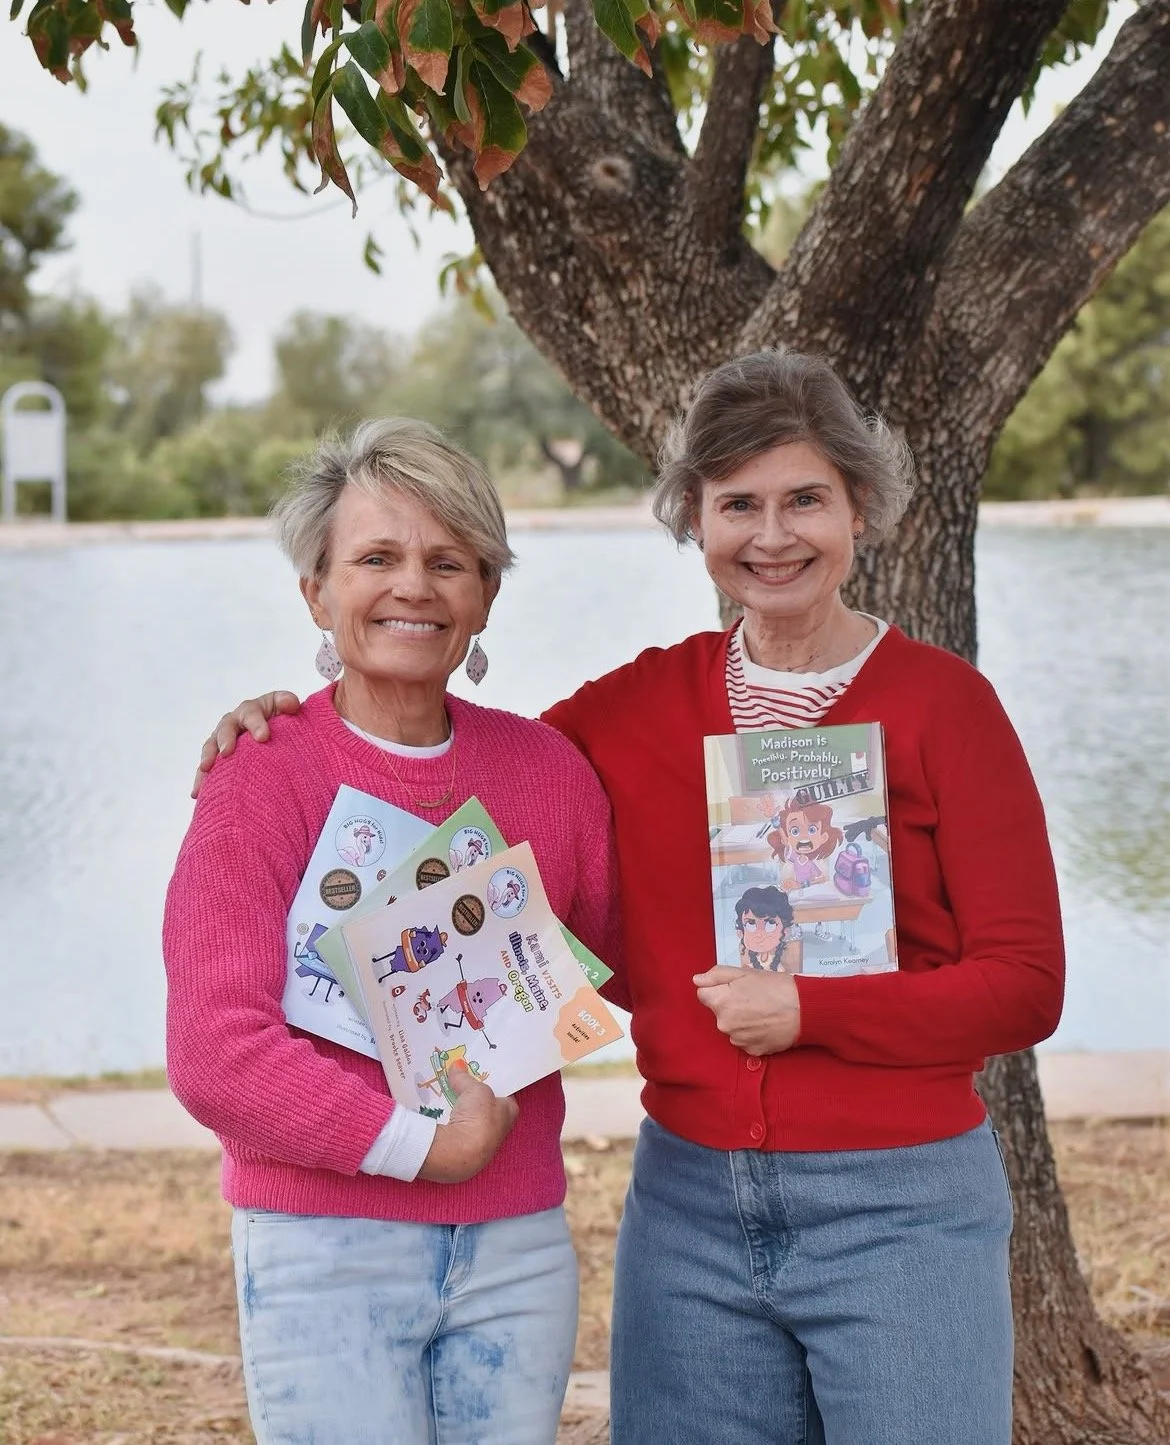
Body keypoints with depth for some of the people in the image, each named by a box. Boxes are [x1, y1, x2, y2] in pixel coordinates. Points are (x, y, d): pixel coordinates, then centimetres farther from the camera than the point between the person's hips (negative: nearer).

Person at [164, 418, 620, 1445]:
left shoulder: (549, 769, 6)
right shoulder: (262, 782, -8)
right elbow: (215, 1053, -13)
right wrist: (414, 1142, -15)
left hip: (518, 1246, 4)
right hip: (326, 1251, -4)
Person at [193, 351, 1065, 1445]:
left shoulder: (940, 703, -5)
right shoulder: (646, 703, 6)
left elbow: (1024, 987, -6)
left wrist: (808, 1008, -16)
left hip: (898, 1203, -3)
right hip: (688, 1201, 4)